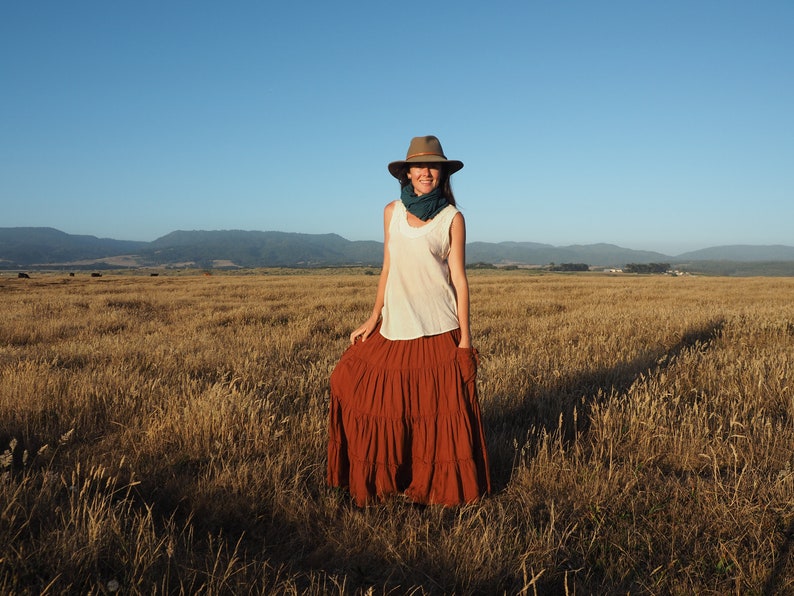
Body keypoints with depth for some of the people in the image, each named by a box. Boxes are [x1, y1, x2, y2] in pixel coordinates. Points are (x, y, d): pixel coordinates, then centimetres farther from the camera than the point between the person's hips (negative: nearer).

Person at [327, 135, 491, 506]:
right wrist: (373, 319, 6)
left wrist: (465, 337, -6)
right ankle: (389, 480, 25)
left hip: (438, 330, -3)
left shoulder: (452, 218, -1)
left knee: (439, 410, 3)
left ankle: (437, 487, 22)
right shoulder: (392, 212, 8)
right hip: (395, 325, 3)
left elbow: (458, 278, -2)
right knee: (385, 403, 4)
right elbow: (387, 268, 12)